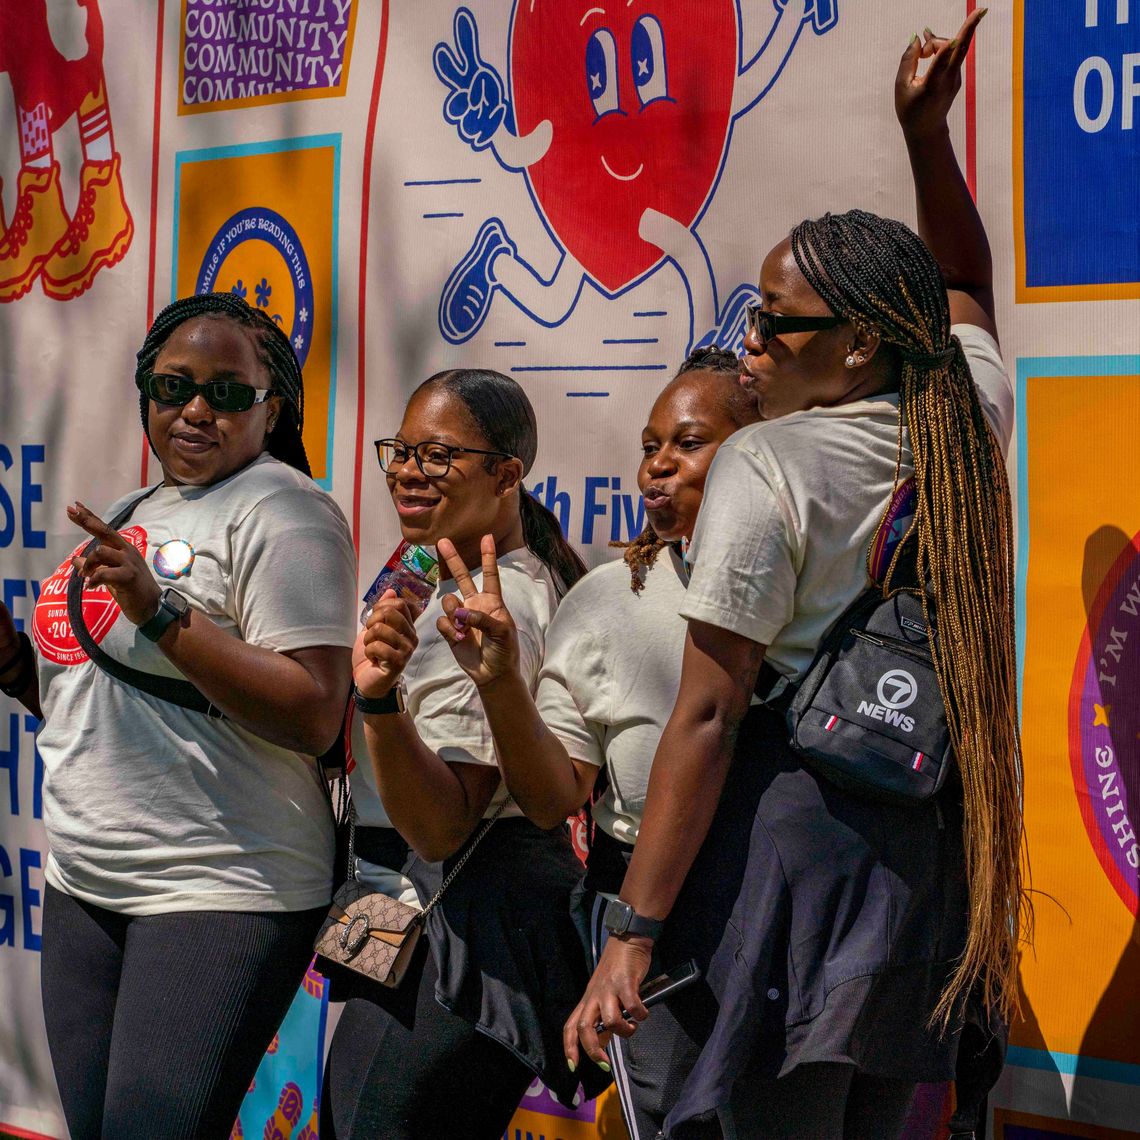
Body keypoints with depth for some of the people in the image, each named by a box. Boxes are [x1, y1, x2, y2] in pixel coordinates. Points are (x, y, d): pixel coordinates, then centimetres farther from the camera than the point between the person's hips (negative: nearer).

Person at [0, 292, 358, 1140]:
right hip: (85, 888, 8)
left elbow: (313, 718, -19)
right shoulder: (132, 514, 16)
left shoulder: (279, 510, -9)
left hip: (220, 892, -8)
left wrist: (159, 613, -24)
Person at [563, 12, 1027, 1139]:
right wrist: (927, 135, 21)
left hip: (795, 823, -7)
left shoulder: (765, 467, -13)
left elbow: (707, 717, -16)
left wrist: (631, 933, -14)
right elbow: (964, 282, 28)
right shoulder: (968, 427, 4)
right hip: (934, 838, 7)